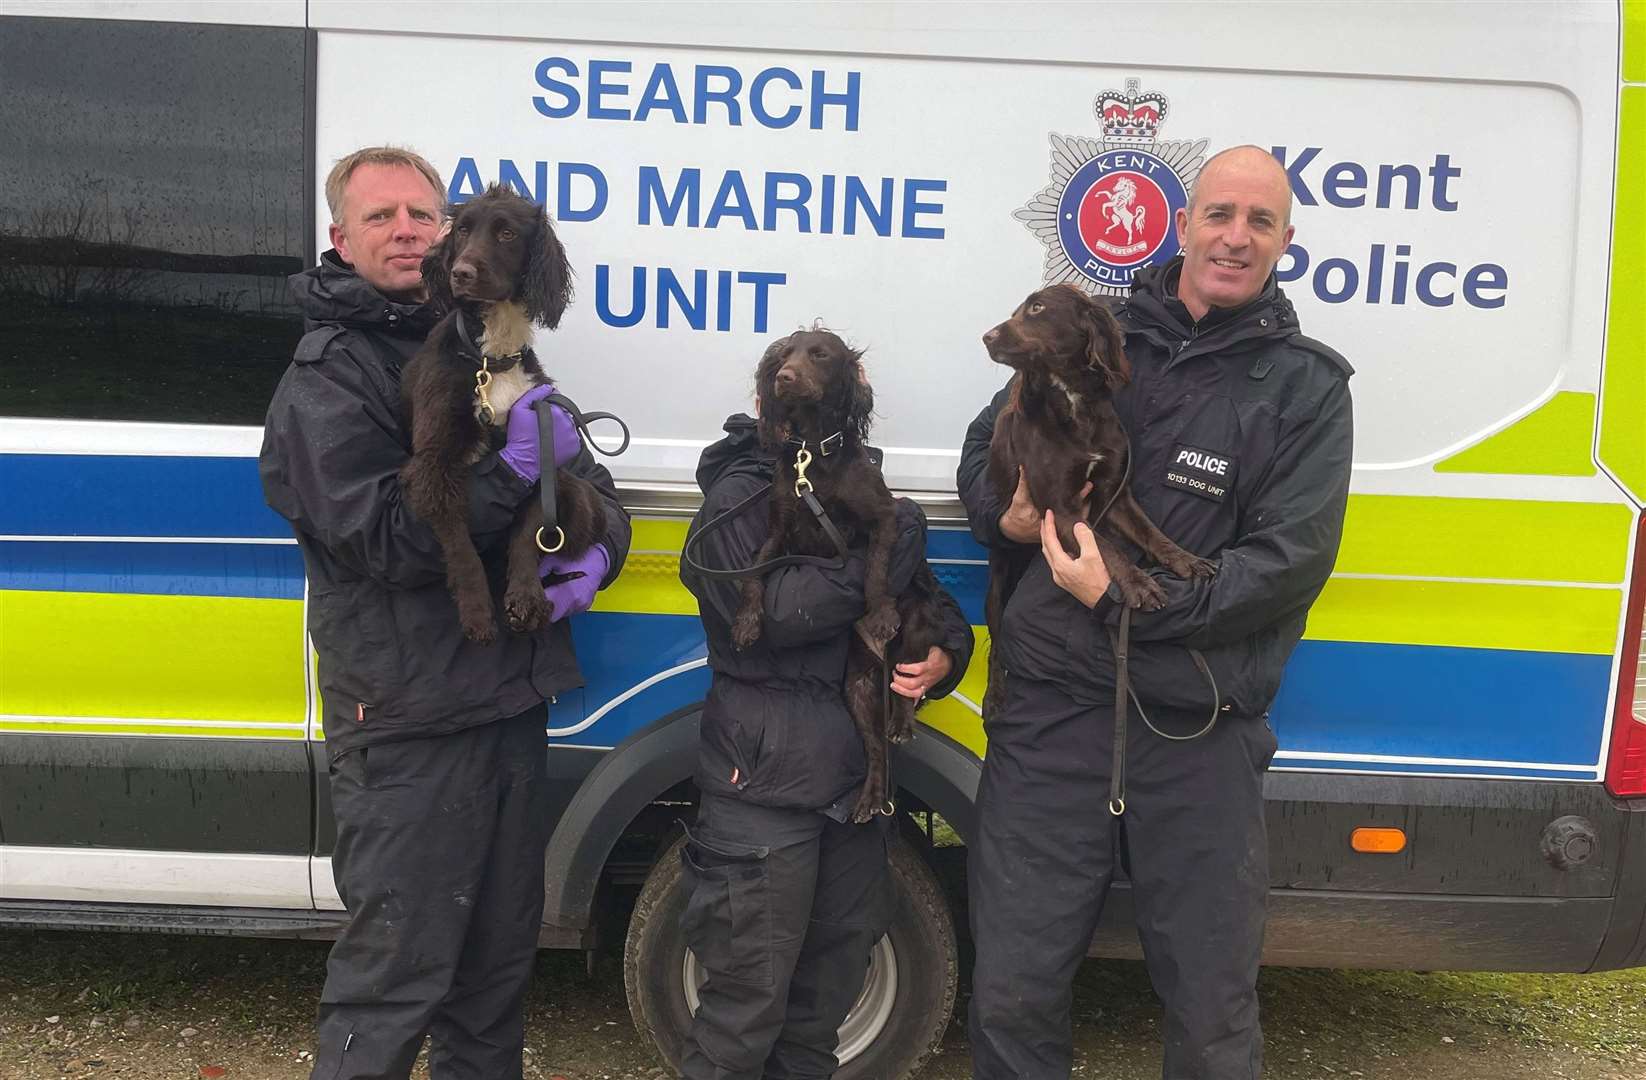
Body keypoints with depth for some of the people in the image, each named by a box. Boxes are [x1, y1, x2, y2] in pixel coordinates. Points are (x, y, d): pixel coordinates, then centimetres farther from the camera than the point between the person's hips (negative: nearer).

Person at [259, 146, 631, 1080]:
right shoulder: (326, 382, -8)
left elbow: (585, 477, 14)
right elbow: (386, 540, -19)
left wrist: (599, 551, -7)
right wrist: (512, 468, -28)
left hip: (512, 704, 7)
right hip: (408, 726, -7)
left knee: (500, 957, 20)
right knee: (396, 971, 1)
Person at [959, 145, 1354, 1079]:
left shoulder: (1306, 387, 2)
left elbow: (1292, 560, -8)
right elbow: (985, 449, 18)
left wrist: (1128, 599, -16)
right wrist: (1007, 514, -5)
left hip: (1199, 732, -1)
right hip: (1054, 707, 2)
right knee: (1012, 994, 8)